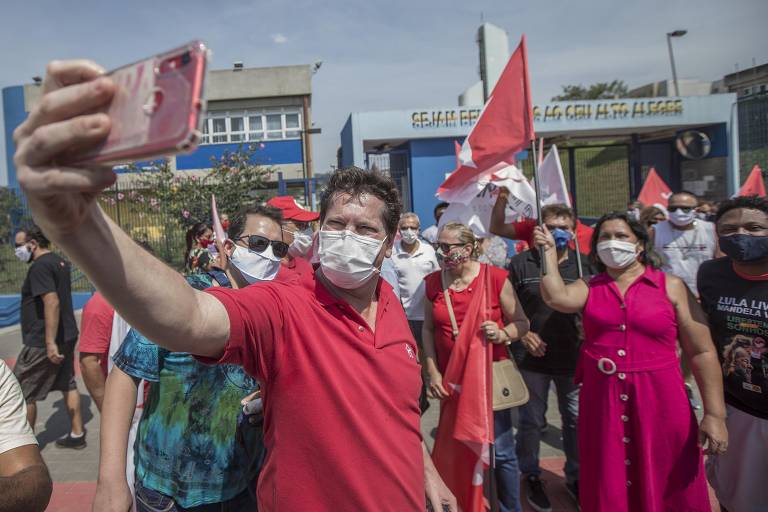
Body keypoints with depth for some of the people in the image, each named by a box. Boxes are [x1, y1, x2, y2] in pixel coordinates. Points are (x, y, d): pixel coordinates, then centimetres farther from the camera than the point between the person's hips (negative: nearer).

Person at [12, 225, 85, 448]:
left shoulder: (39, 266, -17)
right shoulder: (59, 261, 12)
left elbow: (52, 302, -27)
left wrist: (50, 343, -28)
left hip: (43, 341, -9)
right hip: (67, 336, 9)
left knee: (22, 393, 5)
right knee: (68, 385, 15)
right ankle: (77, 434, 22)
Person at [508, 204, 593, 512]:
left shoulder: (584, 265, 2)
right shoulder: (521, 263, -4)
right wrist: (522, 334, -11)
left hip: (573, 358, 2)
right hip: (534, 357, -2)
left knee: (577, 420, 14)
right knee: (532, 421, 12)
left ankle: (575, 476, 36)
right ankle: (531, 476, 32)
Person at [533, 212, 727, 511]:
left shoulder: (671, 286, 0)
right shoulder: (588, 288, 5)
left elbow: (702, 352, -3)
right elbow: (556, 297, -18)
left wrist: (715, 414, -7)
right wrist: (549, 252, -8)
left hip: (659, 401, -1)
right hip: (603, 402, 2)